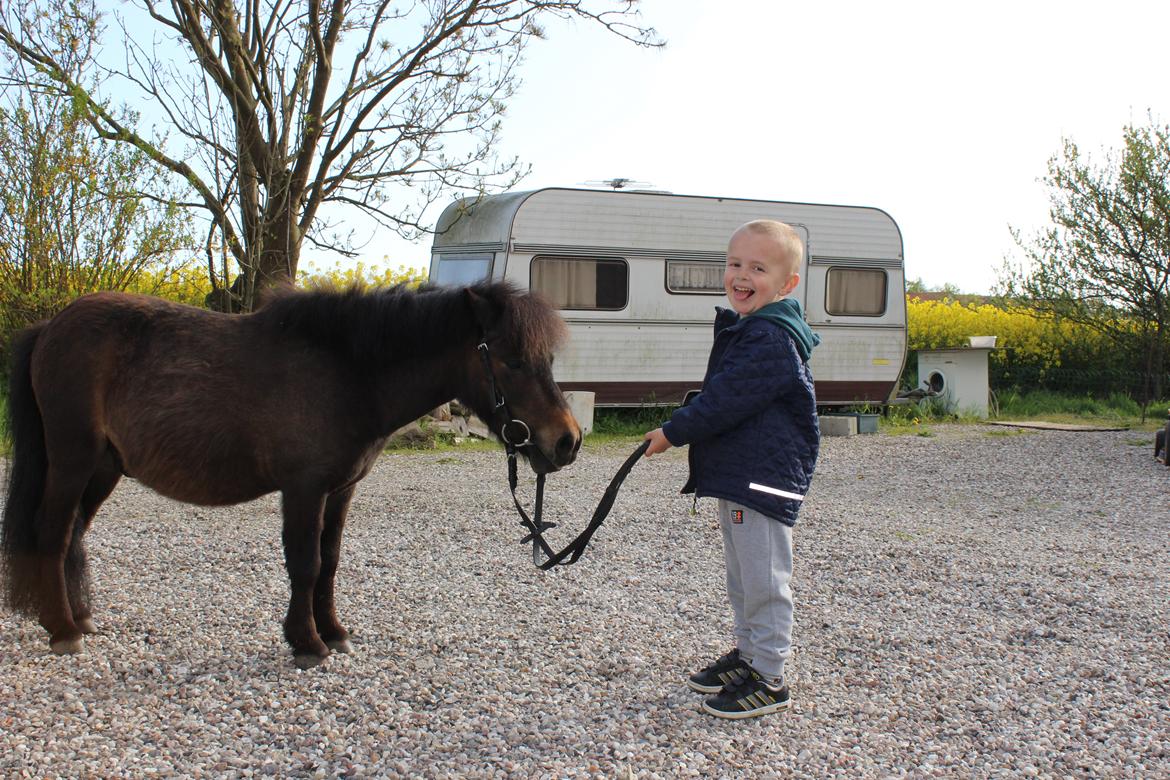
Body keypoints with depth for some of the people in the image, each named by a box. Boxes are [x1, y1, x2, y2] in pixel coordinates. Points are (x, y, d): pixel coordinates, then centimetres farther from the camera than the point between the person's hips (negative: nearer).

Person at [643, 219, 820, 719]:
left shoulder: (772, 340, -20)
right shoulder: (742, 328, 13)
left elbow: (725, 401, -23)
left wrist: (673, 433, -15)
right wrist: (682, 431, 11)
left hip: (764, 479, -11)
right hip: (735, 473, 11)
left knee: (762, 580, -1)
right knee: (740, 575, 21)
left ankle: (769, 680, 8)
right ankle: (747, 654, 35)